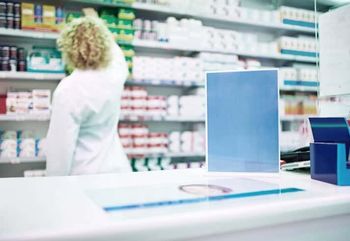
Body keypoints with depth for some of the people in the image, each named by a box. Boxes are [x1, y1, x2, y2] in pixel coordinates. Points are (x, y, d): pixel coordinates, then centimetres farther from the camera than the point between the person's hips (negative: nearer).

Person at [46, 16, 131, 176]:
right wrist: (98, 27, 35)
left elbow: (61, 145, -19)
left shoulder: (68, 90, -21)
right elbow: (116, 54, 21)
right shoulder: (115, 76, -5)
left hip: (86, 174, -5)